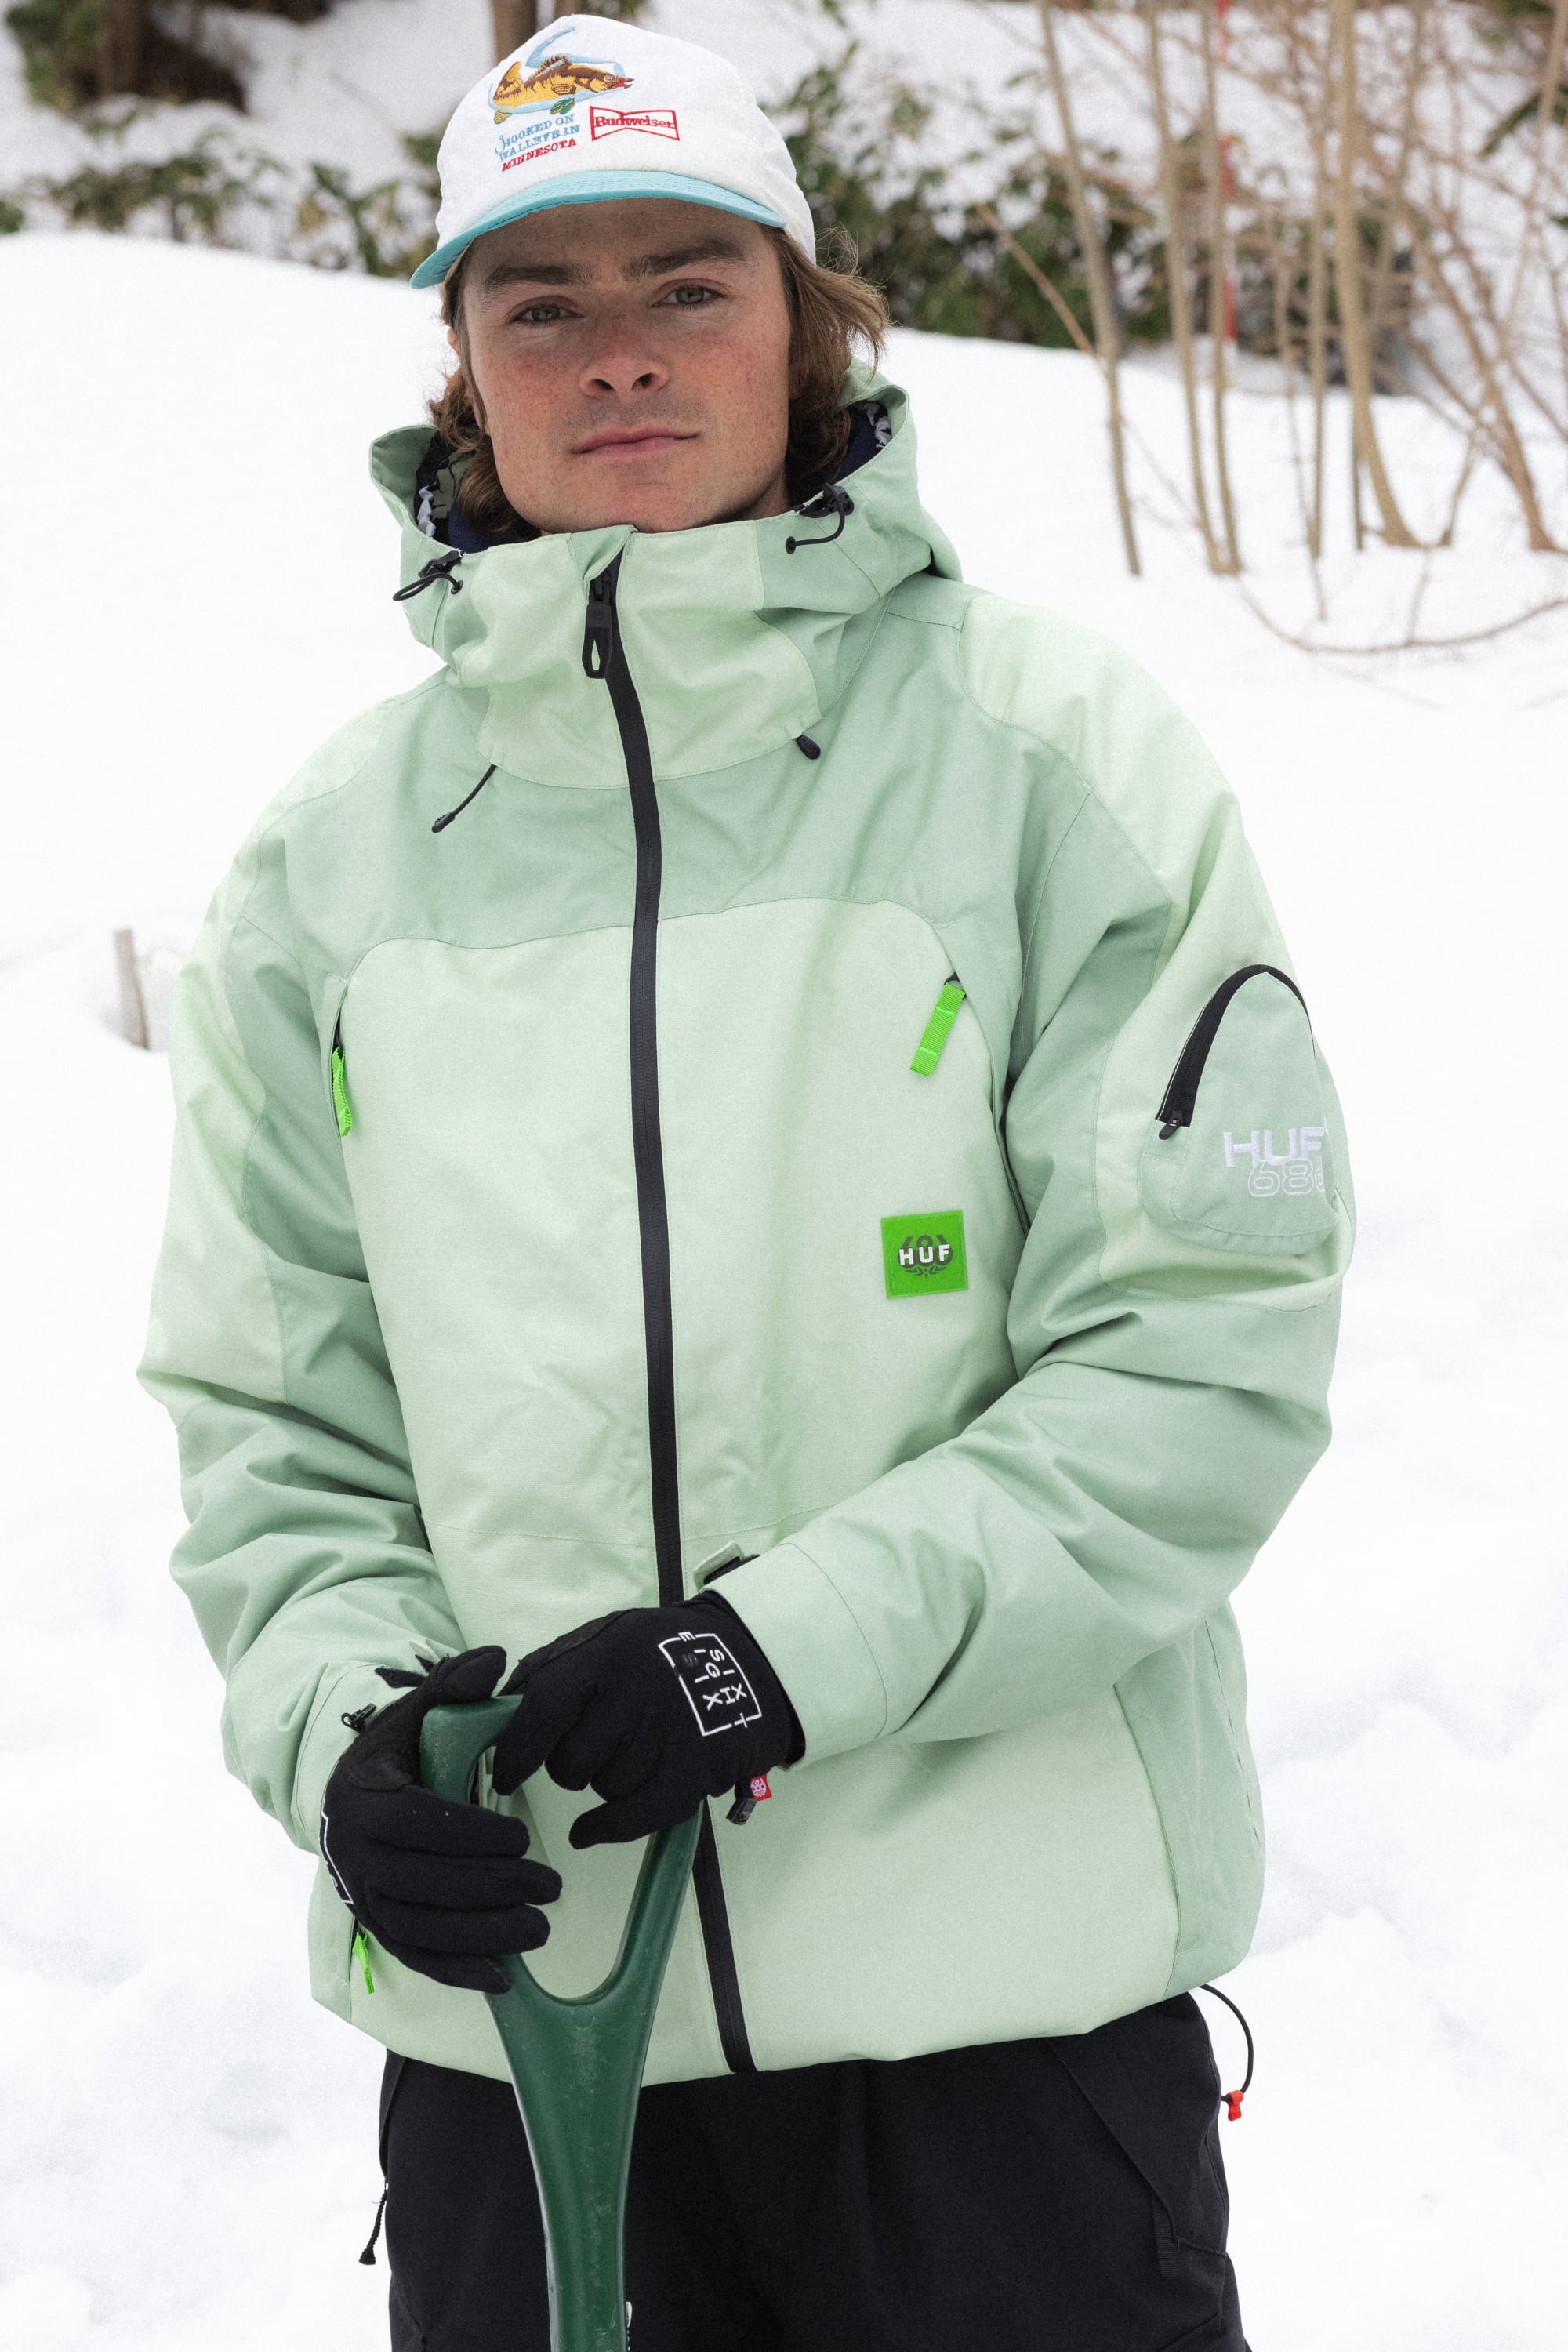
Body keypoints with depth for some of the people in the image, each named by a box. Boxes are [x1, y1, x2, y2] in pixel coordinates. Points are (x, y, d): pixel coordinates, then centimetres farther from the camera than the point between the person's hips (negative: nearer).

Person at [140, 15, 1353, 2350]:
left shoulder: (1050, 747, -3)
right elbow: (272, 1408, 10)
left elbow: (1206, 1349, -8)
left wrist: (801, 1644, -18)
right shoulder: (333, 858, 7)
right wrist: (343, 1712, -9)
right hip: (502, 1998, 3)